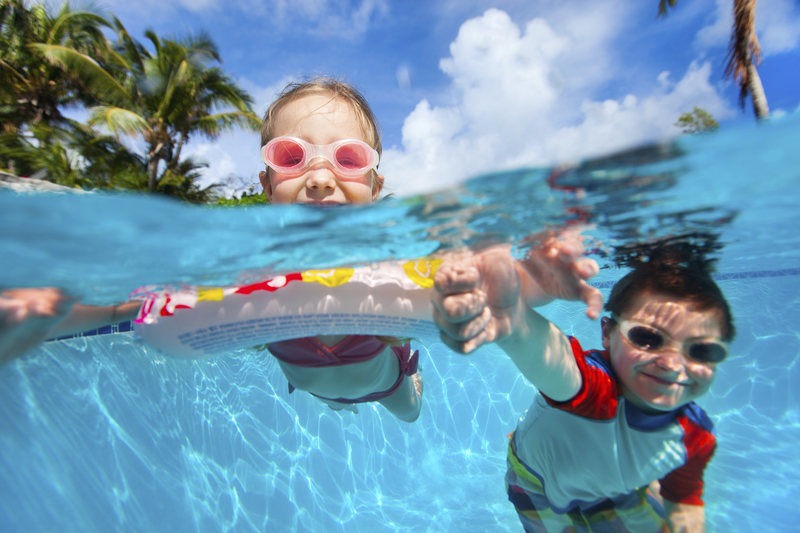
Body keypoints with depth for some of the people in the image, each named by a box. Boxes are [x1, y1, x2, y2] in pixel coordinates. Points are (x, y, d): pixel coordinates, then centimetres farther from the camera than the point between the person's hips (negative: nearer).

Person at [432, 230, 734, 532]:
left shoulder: (696, 437, -26)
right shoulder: (593, 387, -48)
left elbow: (684, 500, -4)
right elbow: (547, 351, -75)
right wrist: (511, 314, -94)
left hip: (618, 492, 3)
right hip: (539, 486, -3)